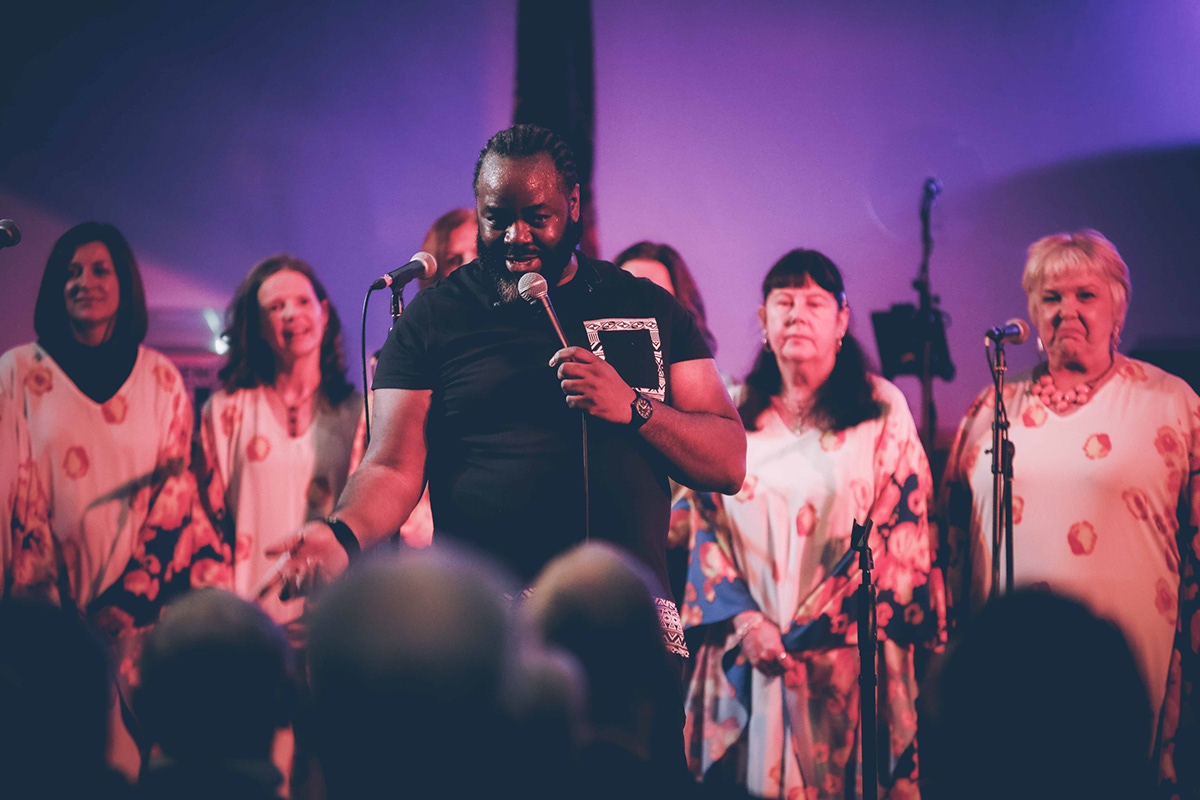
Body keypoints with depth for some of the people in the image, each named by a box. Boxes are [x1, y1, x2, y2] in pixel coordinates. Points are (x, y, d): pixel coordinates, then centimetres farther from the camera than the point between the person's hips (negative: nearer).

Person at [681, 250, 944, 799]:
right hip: (745, 650, 2)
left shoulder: (883, 410, 3)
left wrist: (813, 629, -8)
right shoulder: (733, 413, 11)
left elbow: (899, 533, -1)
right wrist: (744, 621, -6)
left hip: (848, 652, -2)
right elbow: (705, 527, 8)